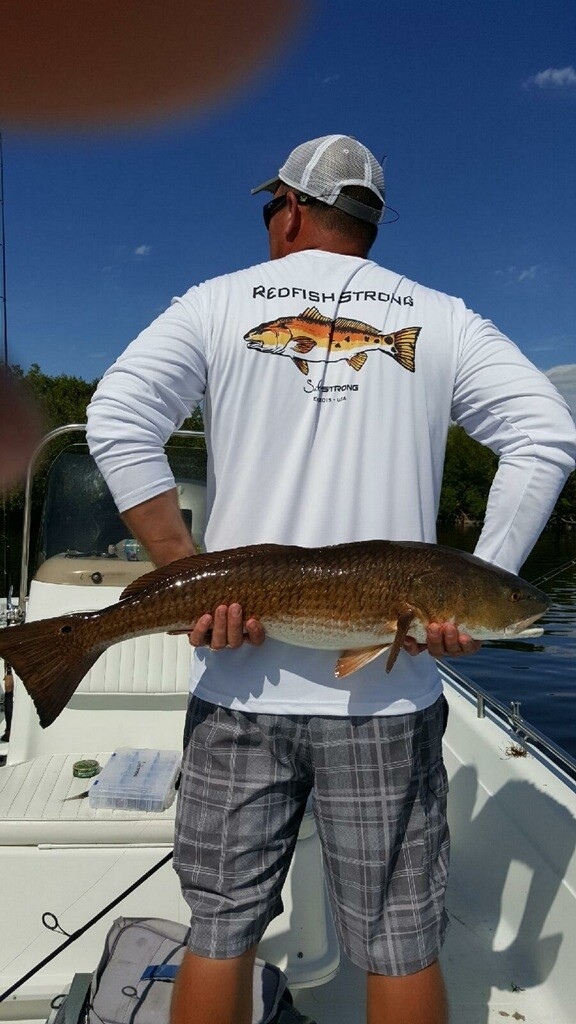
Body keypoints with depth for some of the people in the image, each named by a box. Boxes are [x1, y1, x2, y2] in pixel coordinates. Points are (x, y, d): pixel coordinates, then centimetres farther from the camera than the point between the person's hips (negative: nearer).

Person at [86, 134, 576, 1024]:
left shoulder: (220, 301, 6)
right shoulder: (439, 318, 7)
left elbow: (117, 420, -7)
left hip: (241, 680, 0)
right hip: (390, 687, 1)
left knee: (221, 933, 18)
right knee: (402, 948, 16)